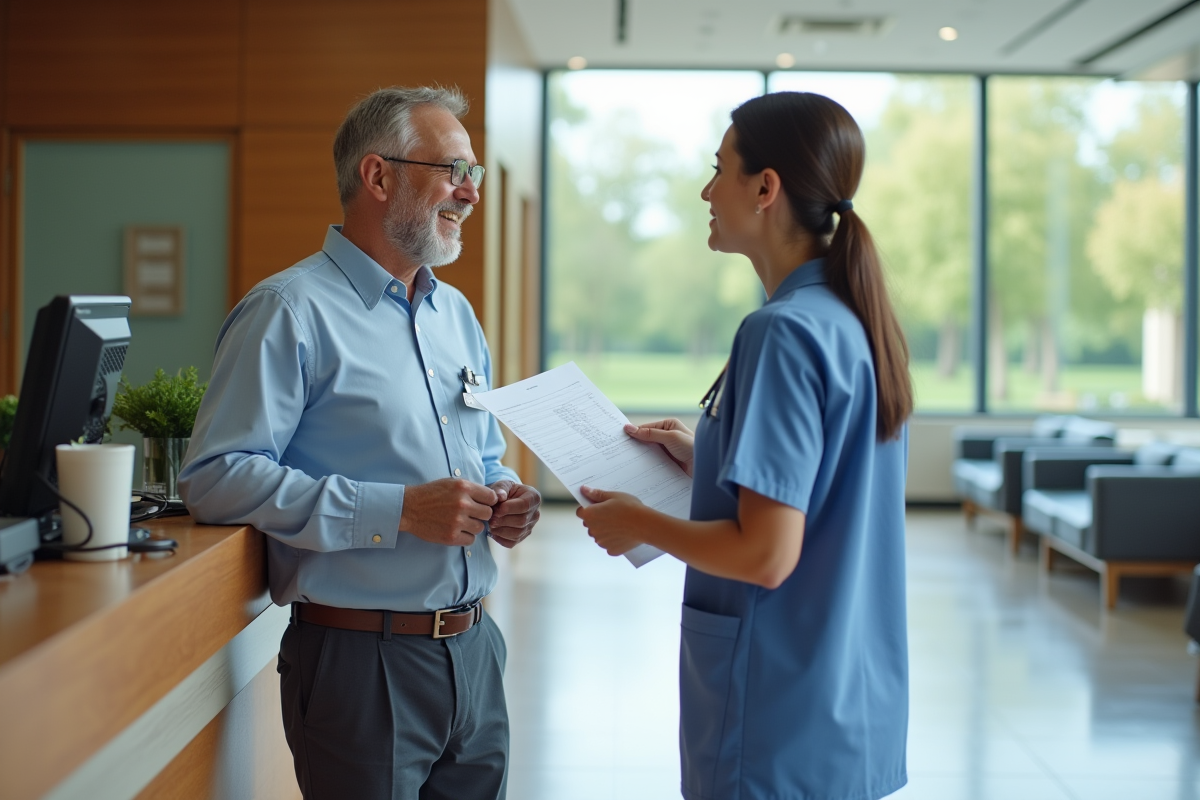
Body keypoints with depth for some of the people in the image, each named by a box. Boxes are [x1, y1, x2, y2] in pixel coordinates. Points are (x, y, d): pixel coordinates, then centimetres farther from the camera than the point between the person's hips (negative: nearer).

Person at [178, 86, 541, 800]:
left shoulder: (456, 313, 16)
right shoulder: (293, 311, -9)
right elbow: (217, 477, -19)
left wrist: (505, 498, 1)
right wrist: (397, 511, -23)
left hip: (473, 653, 7)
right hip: (362, 658, -7)